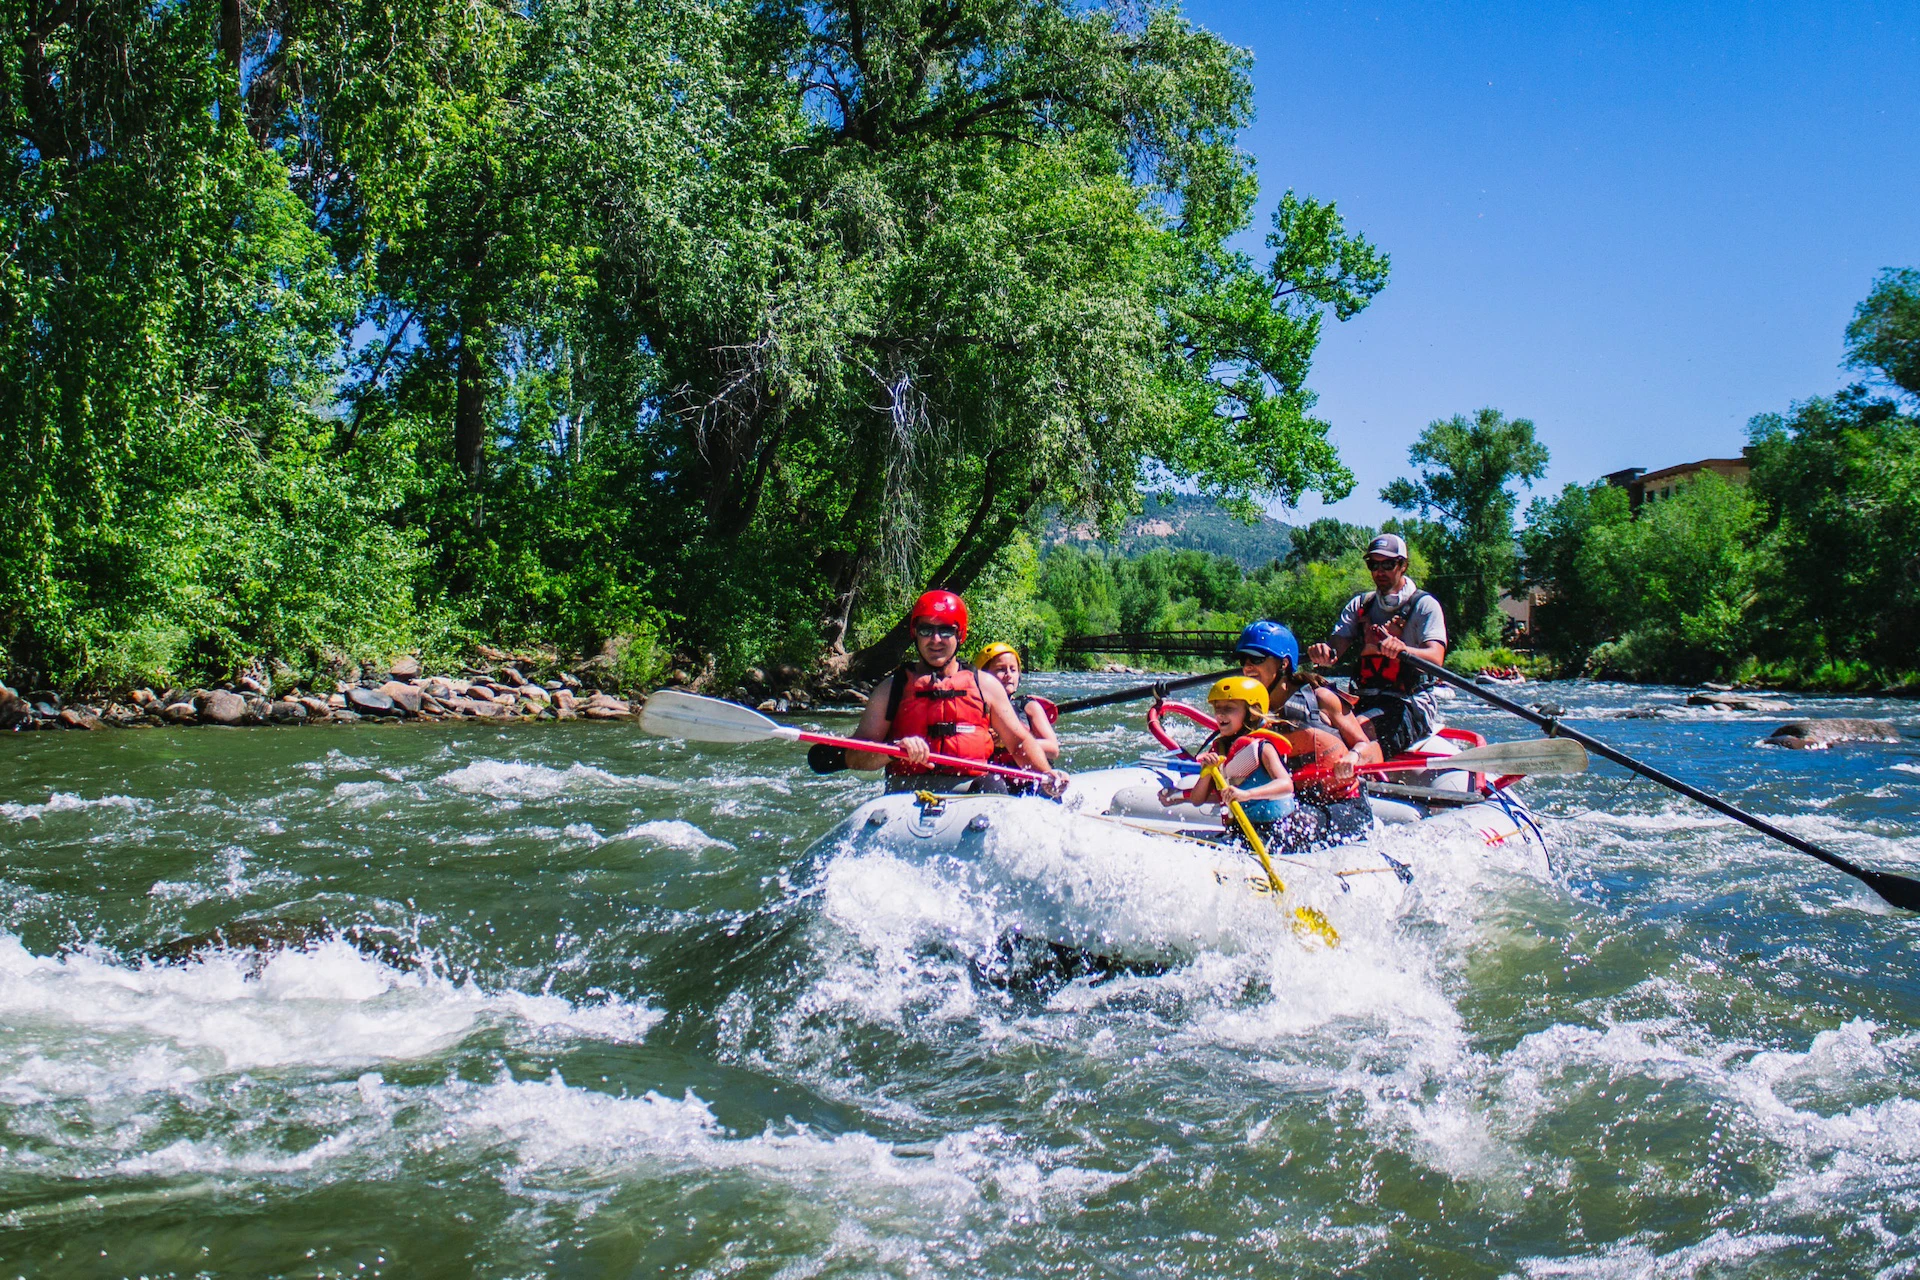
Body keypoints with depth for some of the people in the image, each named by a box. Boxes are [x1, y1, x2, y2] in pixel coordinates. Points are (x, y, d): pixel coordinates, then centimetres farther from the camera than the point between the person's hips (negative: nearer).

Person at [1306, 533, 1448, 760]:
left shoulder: (1424, 605, 0)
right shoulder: (1360, 605, 15)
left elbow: (1435, 658, -17)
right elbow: (1335, 648, 2)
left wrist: (1402, 650, -39)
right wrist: (1323, 652, -25)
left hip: (1410, 708, -5)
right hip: (1364, 702, 5)